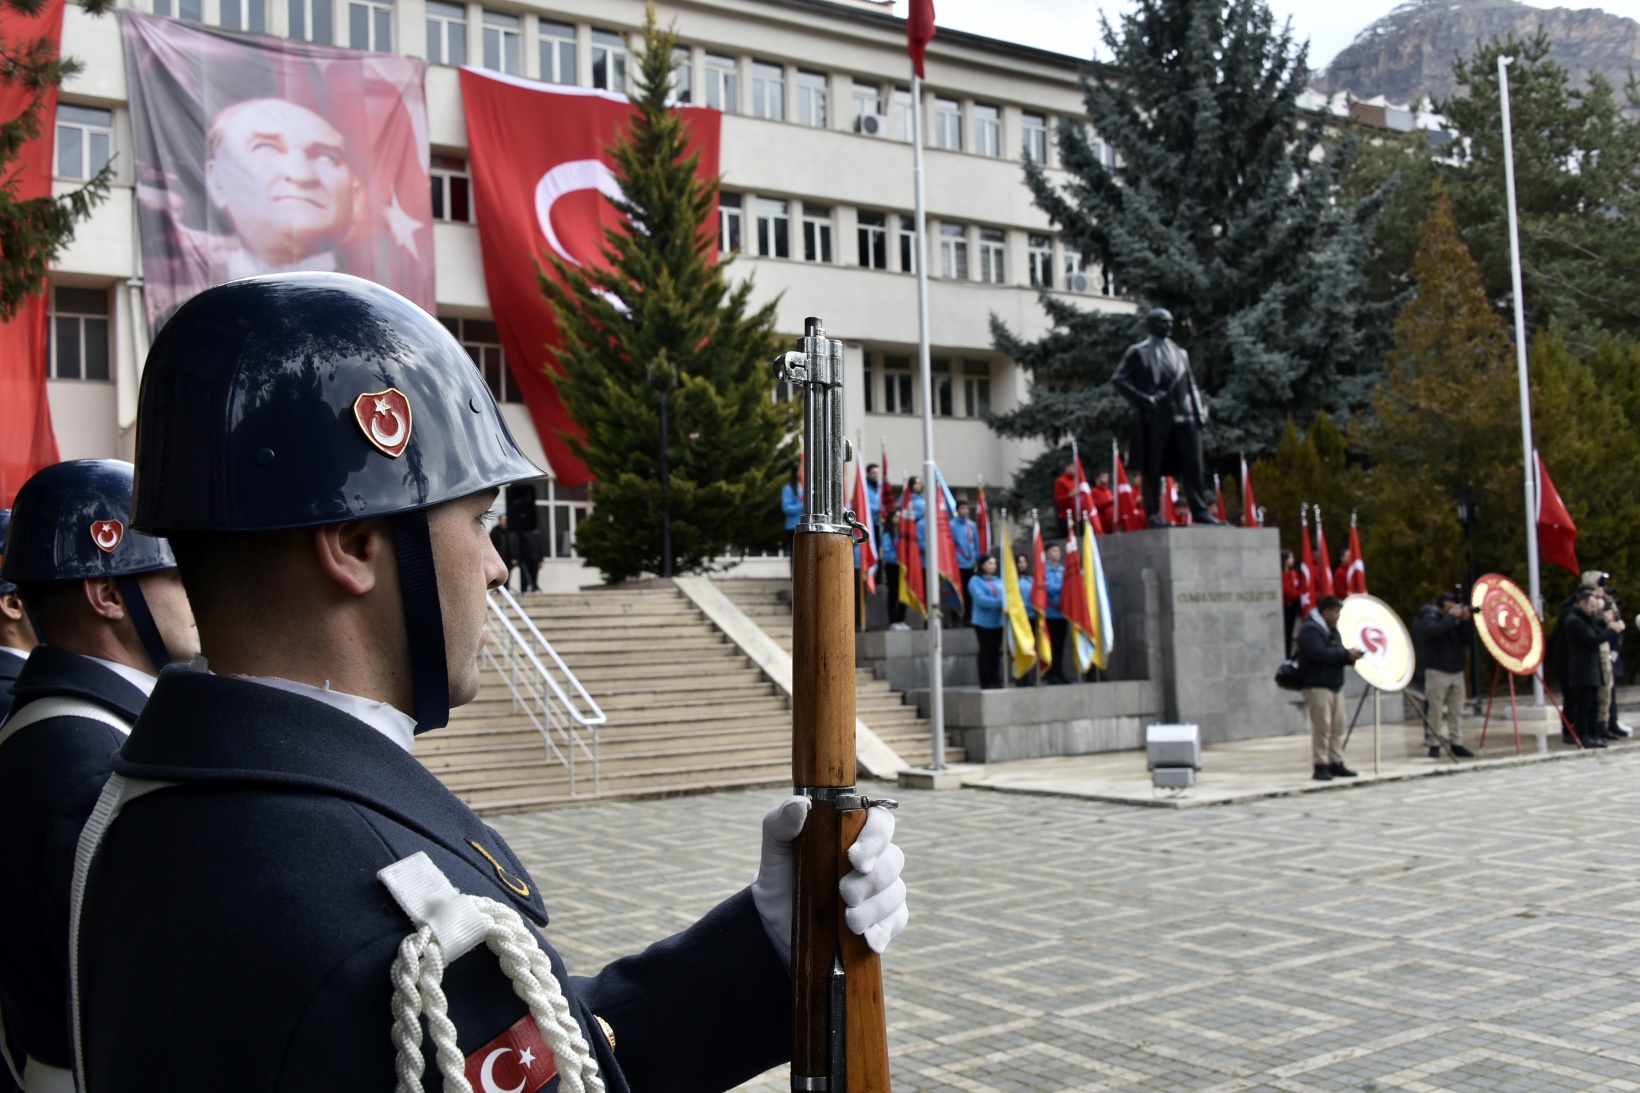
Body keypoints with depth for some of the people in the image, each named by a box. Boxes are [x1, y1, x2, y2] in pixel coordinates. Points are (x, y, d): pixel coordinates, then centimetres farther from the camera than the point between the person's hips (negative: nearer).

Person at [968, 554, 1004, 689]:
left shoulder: (999, 581, 14)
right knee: (985, 652, 0)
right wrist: (999, 603, -24)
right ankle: (985, 683, 3)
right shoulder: (976, 580, -3)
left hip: (998, 621, 5)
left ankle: (995, 681, 13)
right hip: (984, 622, -5)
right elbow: (980, 598, -16)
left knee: (996, 652, 8)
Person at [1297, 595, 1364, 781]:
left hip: (1335, 685, 9)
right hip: (1317, 686, -9)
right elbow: (1320, 654, -23)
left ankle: (1336, 763, 13)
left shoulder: (1332, 630, 21)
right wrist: (1346, 654, -17)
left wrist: (1351, 656, 0)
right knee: (1321, 727, -10)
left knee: (1338, 726, 7)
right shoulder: (1310, 629, -11)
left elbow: (1337, 654, 22)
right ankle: (1321, 766, -7)